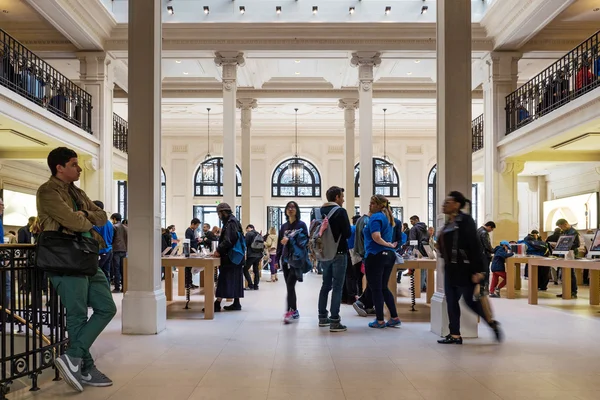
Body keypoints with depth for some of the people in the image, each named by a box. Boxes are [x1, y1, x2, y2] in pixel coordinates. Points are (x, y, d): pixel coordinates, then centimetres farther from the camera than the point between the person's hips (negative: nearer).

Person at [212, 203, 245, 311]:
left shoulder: (231, 223, -14)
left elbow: (228, 240, -23)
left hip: (230, 257, -10)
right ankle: (236, 303, 16)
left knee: (224, 280, -8)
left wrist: (219, 250, -15)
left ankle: (217, 304, -8)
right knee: (235, 280, 11)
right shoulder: (233, 221, 16)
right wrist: (220, 250, 10)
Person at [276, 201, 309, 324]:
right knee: (289, 286, 6)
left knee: (290, 285, -14)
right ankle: (294, 311, 14)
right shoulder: (283, 226, 13)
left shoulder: (301, 225, 1)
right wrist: (277, 259, 9)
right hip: (285, 259, 5)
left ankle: (290, 311, -16)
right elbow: (279, 244, 13)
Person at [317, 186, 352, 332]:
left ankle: (323, 317, 23)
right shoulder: (340, 211, -12)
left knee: (326, 285, 17)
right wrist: (339, 235, 5)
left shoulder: (320, 211, 7)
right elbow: (348, 233, -15)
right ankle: (334, 321, -5)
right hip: (338, 253, -7)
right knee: (337, 287, -4)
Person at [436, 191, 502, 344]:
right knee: (451, 301, 6)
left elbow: (474, 245, -17)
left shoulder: (465, 220, -12)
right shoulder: (449, 223, 13)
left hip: (464, 268, -9)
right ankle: (455, 335, 12)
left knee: (470, 300, -1)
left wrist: (477, 270, -20)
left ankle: (492, 323, 19)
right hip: (450, 268, 9)